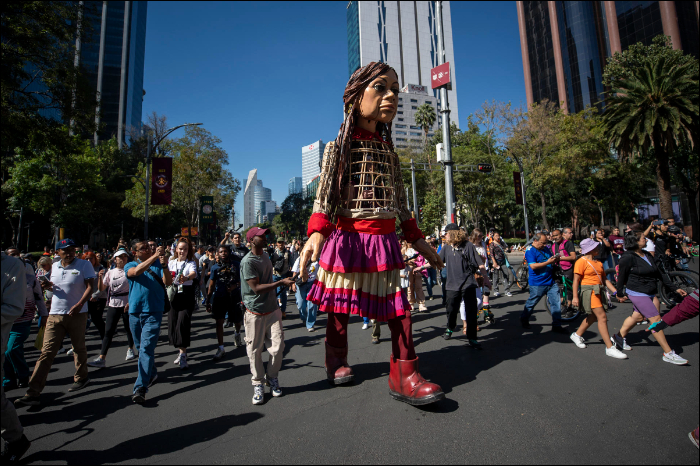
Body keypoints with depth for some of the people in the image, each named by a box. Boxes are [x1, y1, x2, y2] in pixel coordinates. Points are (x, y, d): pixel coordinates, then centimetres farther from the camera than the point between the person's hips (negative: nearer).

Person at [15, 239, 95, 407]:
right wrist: (47, 286, 0)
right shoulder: (54, 266, 10)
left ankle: (81, 377, 32)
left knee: (79, 349, 12)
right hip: (55, 314, 4)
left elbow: (90, 286, -11)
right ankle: (33, 393, 2)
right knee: (47, 352, -1)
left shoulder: (84, 264, -6)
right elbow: (54, 285, 24)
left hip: (77, 314, -4)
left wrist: (80, 304, -23)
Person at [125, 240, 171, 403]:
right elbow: (136, 271, -20)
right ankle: (152, 374, 38)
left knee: (147, 349, -10)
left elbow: (168, 283, -10)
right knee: (141, 347, 17)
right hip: (135, 312, 3)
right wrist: (154, 256, -28)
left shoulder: (159, 264, 3)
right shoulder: (130, 266, 5)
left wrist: (164, 266, -25)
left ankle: (140, 388, -7)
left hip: (154, 312, -3)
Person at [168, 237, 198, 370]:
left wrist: (187, 278, -44)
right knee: (173, 323, 6)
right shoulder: (171, 263, 12)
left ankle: (183, 355, -6)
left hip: (187, 296, -4)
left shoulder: (191, 263, -1)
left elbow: (193, 273, -23)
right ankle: (181, 351, 26)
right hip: (173, 296, 4)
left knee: (182, 323, -13)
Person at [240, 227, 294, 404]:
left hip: (273, 310, 6)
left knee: (277, 347, 2)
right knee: (255, 351, 5)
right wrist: (281, 282, -21)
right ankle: (258, 384, 23)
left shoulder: (265, 255, 9)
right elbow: (256, 288, -20)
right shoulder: (248, 261, -15)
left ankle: (272, 378, 24)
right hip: (255, 313, -6)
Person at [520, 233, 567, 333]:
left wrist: (555, 260, -1)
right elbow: (533, 266, -21)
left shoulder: (546, 249, 12)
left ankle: (556, 326, 13)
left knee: (556, 303, 4)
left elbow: (552, 263, 22)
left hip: (551, 282, 7)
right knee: (531, 303, 8)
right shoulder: (530, 251, -10)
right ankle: (524, 320, 28)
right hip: (537, 284, -6)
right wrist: (548, 262, -25)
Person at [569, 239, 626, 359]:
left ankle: (577, 335, 33)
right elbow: (576, 280, -14)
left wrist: (616, 292, 5)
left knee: (593, 316, 16)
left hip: (599, 291, 9)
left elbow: (604, 279, 16)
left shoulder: (598, 263, 15)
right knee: (602, 317, -12)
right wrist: (575, 297, -18)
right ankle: (609, 348, -7)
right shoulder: (581, 262, -10)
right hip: (589, 291, -9)